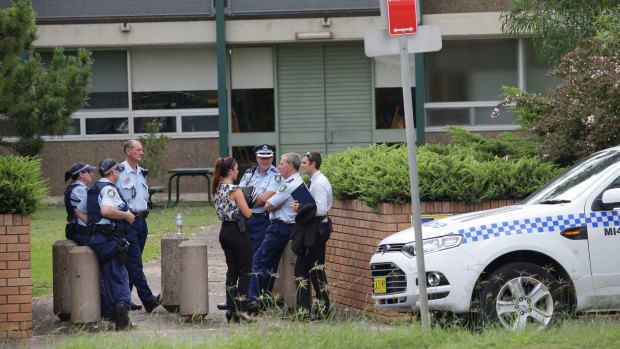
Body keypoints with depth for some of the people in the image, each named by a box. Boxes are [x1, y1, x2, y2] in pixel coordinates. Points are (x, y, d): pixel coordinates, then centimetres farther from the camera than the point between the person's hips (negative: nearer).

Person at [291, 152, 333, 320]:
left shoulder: (320, 183, -16)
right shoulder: (313, 182, 14)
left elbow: (321, 209, -23)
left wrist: (301, 208, -15)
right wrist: (300, 207, 3)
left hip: (317, 230, -10)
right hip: (309, 230, 10)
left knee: (316, 270, -4)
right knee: (301, 268, 10)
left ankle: (323, 310, 4)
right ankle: (302, 309, 13)